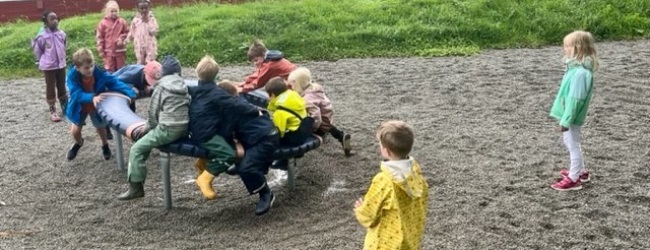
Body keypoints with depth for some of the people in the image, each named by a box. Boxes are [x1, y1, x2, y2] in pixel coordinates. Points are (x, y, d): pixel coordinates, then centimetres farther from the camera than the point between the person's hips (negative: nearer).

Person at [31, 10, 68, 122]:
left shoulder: (61, 33, -3)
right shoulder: (42, 36, -16)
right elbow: (37, 49, -5)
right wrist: (44, 60, 3)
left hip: (61, 65, 4)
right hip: (48, 66, -4)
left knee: (62, 87, 14)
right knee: (50, 89, 4)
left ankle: (65, 108, 26)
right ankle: (53, 112, 11)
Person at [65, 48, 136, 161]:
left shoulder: (99, 73, -28)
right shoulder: (72, 76, -30)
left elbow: (114, 82, -29)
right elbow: (76, 94, -37)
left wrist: (130, 93, -42)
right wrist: (92, 98, -54)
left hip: (97, 106, 0)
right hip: (80, 107, 0)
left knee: (101, 127, 15)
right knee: (75, 130, 2)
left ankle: (105, 145, 48)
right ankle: (78, 143, 40)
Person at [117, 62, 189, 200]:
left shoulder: (160, 87, -7)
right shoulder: (180, 82, 13)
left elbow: (152, 113, -5)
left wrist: (150, 127, 16)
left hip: (169, 129, -9)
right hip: (184, 127, 9)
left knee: (136, 149, 1)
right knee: (146, 141, 26)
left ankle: (135, 188, 3)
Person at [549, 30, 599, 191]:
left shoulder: (580, 72, -26)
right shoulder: (576, 67, 6)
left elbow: (575, 99, -26)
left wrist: (566, 120, -23)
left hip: (572, 118, -10)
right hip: (568, 115, 10)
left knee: (573, 145, 2)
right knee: (571, 144, 23)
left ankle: (574, 179, 14)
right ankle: (580, 171, 38)